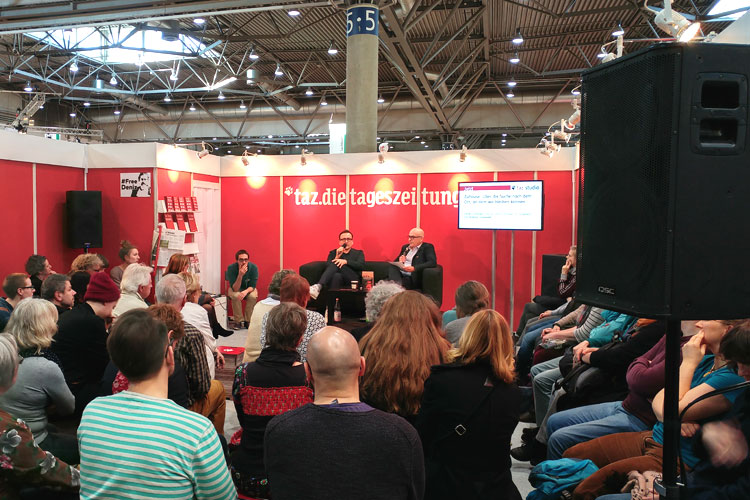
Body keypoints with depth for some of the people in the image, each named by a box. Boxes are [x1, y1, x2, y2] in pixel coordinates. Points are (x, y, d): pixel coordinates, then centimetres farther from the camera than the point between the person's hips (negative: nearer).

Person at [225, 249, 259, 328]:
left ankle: (248, 321, -14)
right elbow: (235, 289, -30)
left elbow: (252, 286, -18)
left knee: (253, 296, -31)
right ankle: (239, 321, -18)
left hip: (248, 289, 1)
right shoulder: (231, 268, -27)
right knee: (236, 296, -34)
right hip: (235, 289, -1)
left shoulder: (253, 267, -24)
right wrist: (240, 275, -45)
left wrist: (246, 291, -40)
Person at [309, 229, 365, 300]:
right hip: (338, 279, 1)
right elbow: (328, 267, 8)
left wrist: (346, 261, -14)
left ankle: (318, 287, -47)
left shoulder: (358, 253, 23)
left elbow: (361, 265, 0)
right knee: (337, 275, -37)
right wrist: (337, 257, -8)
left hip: (353, 281, -1)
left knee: (337, 264, -29)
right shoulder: (333, 253, 25)